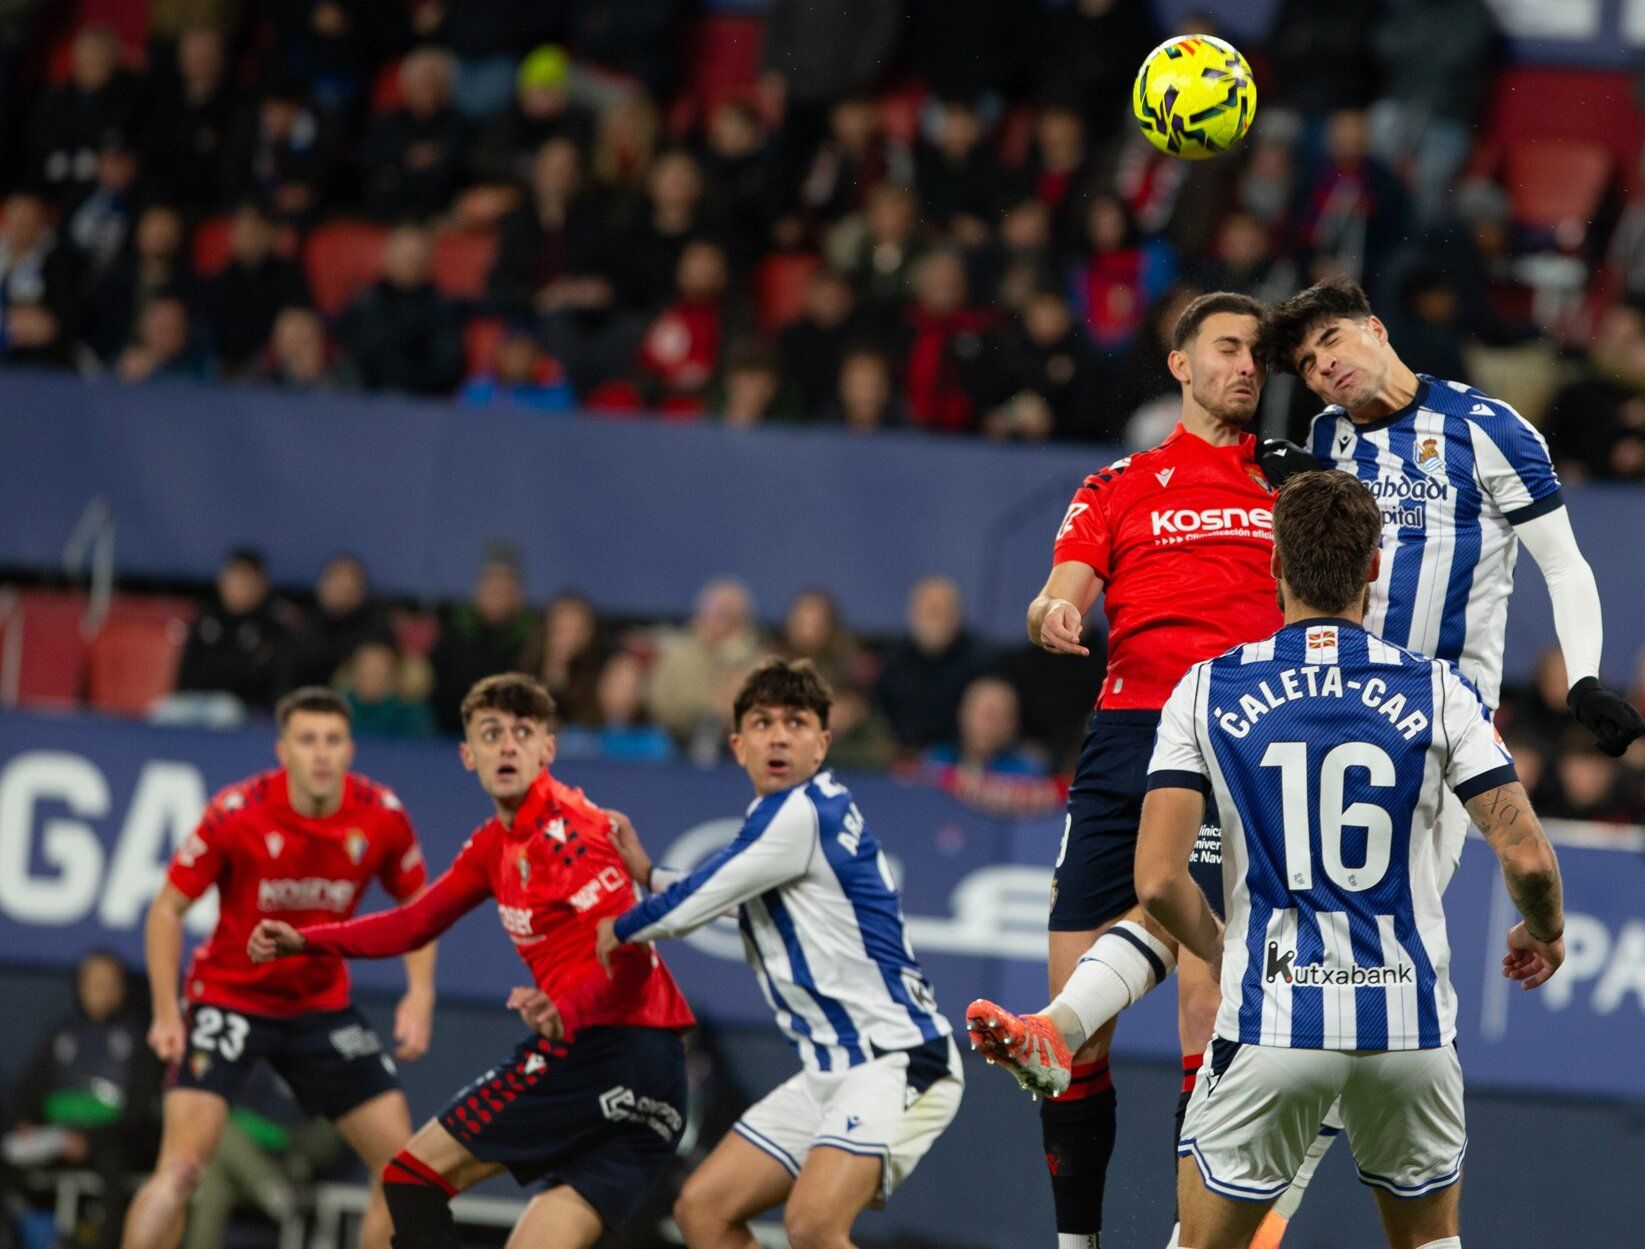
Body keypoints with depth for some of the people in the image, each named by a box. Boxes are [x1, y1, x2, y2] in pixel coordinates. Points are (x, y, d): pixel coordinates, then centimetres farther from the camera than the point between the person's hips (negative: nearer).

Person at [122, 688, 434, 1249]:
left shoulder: (381, 815, -10)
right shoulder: (236, 813, -19)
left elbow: (416, 905, 7)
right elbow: (168, 907, -9)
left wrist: (419, 996, -7)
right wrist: (166, 1014, -15)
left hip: (322, 1006, 4)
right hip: (228, 996, -4)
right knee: (181, 1168, -19)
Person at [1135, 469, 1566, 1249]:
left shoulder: (1207, 691, -1)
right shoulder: (1438, 692, -1)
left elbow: (1159, 881, -7)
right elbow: (1528, 860, -6)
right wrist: (1545, 935, 17)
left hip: (1272, 1014, -1)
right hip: (1407, 1013, 1)